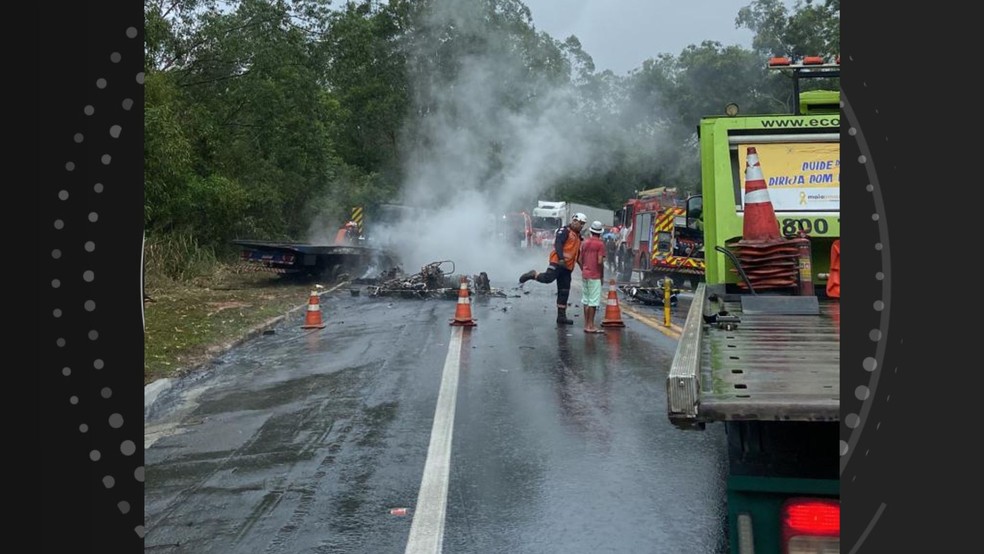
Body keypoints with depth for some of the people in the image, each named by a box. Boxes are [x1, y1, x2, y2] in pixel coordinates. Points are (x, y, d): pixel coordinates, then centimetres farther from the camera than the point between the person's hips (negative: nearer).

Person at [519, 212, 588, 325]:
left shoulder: (577, 236, 24)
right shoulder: (564, 231, -3)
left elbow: (577, 254, 32)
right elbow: (558, 244, -17)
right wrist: (561, 258, -29)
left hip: (567, 267, 8)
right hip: (557, 262, -8)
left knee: (564, 292, 7)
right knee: (548, 278, -31)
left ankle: (561, 316, 10)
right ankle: (533, 274, -3)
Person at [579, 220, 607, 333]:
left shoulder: (584, 242, 8)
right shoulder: (600, 244, -10)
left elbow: (579, 259, 9)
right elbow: (600, 261, -16)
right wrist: (602, 275, -4)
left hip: (585, 275, 6)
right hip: (595, 276, -6)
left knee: (586, 300, 12)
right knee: (593, 301, -2)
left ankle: (586, 325, 17)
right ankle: (591, 326, -2)